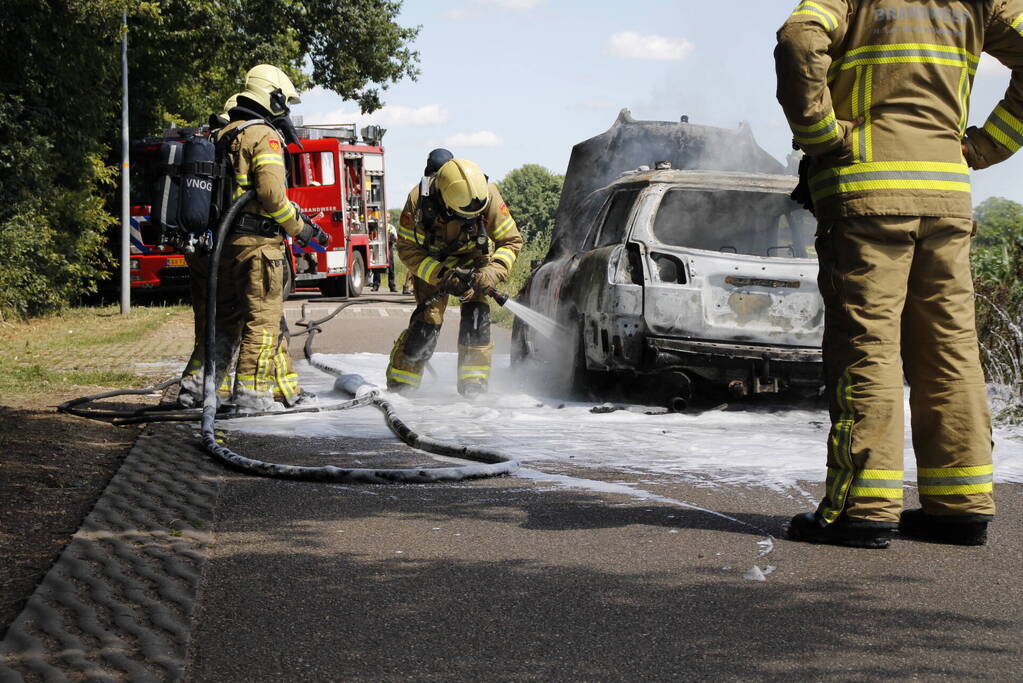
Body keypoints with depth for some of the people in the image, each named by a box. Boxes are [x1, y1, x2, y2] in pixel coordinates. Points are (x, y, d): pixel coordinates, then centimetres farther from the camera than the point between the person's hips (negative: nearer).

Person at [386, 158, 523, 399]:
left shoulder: (488, 196, -29)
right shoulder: (419, 200, -33)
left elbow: (511, 241, -17)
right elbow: (407, 249, -21)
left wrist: (492, 273, -33)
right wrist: (442, 275, -33)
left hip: (472, 261, 1)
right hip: (430, 262, -1)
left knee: (476, 315, -19)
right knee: (428, 319, -16)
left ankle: (473, 386, -9)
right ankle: (398, 384, -2)